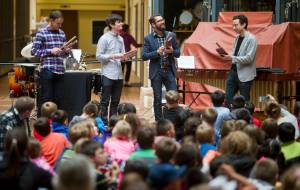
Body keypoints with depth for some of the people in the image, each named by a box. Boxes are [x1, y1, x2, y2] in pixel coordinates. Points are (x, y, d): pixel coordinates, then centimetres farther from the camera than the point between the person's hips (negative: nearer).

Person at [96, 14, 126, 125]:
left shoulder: (120, 39, 13)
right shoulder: (104, 38, -6)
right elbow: (98, 56, -10)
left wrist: (125, 56, -4)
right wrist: (113, 56, -18)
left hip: (119, 74, 6)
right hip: (108, 74, -6)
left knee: (115, 101, 11)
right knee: (105, 101, 0)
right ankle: (104, 123, 4)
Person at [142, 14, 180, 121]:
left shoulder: (171, 35, 7)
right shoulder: (148, 39, 0)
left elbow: (178, 53, 10)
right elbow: (144, 56, -5)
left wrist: (172, 51, -12)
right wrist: (157, 52, -18)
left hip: (169, 71, 2)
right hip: (156, 72, -2)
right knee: (157, 99, 5)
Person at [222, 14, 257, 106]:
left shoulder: (251, 39, -13)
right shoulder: (237, 38, 10)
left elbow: (249, 58, -19)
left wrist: (232, 58, -24)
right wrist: (227, 55, -1)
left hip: (245, 75, -7)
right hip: (234, 71, 7)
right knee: (228, 98, 7)